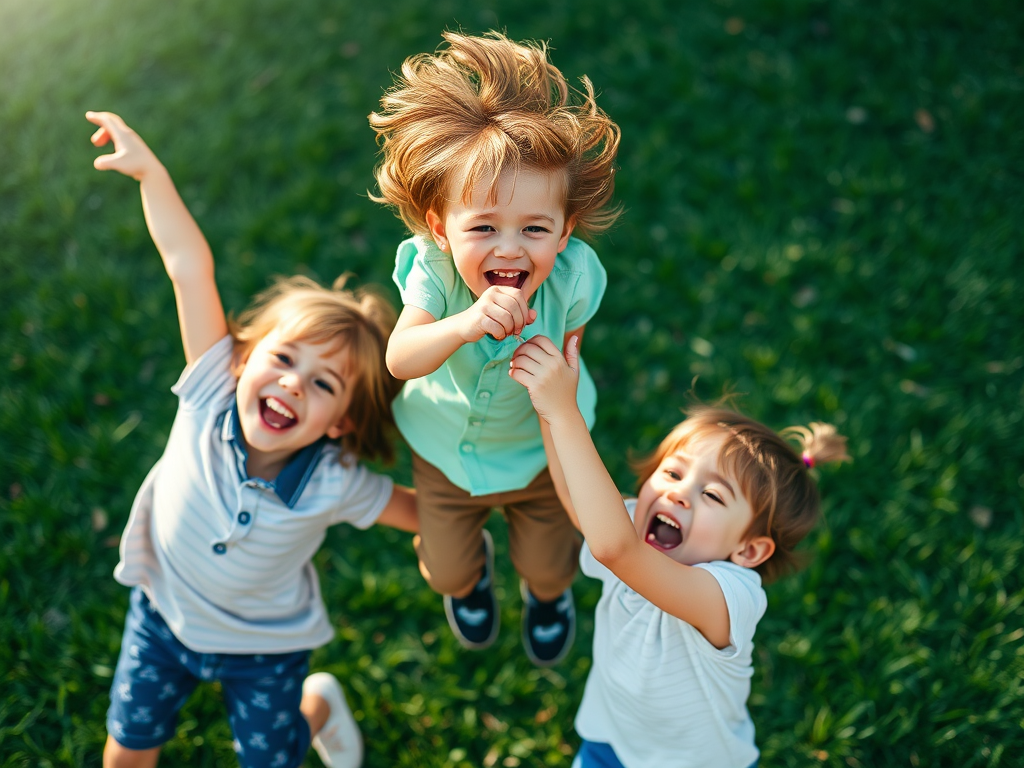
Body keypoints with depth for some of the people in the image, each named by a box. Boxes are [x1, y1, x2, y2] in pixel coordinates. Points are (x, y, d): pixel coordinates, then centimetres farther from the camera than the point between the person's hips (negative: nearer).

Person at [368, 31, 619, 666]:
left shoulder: (573, 276, -35)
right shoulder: (435, 268, -36)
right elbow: (400, 358, -50)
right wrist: (466, 325, -64)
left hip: (541, 446, 0)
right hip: (445, 444, 1)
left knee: (548, 565, 22)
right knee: (447, 570, 22)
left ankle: (550, 591, 63)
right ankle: (471, 569, 63)